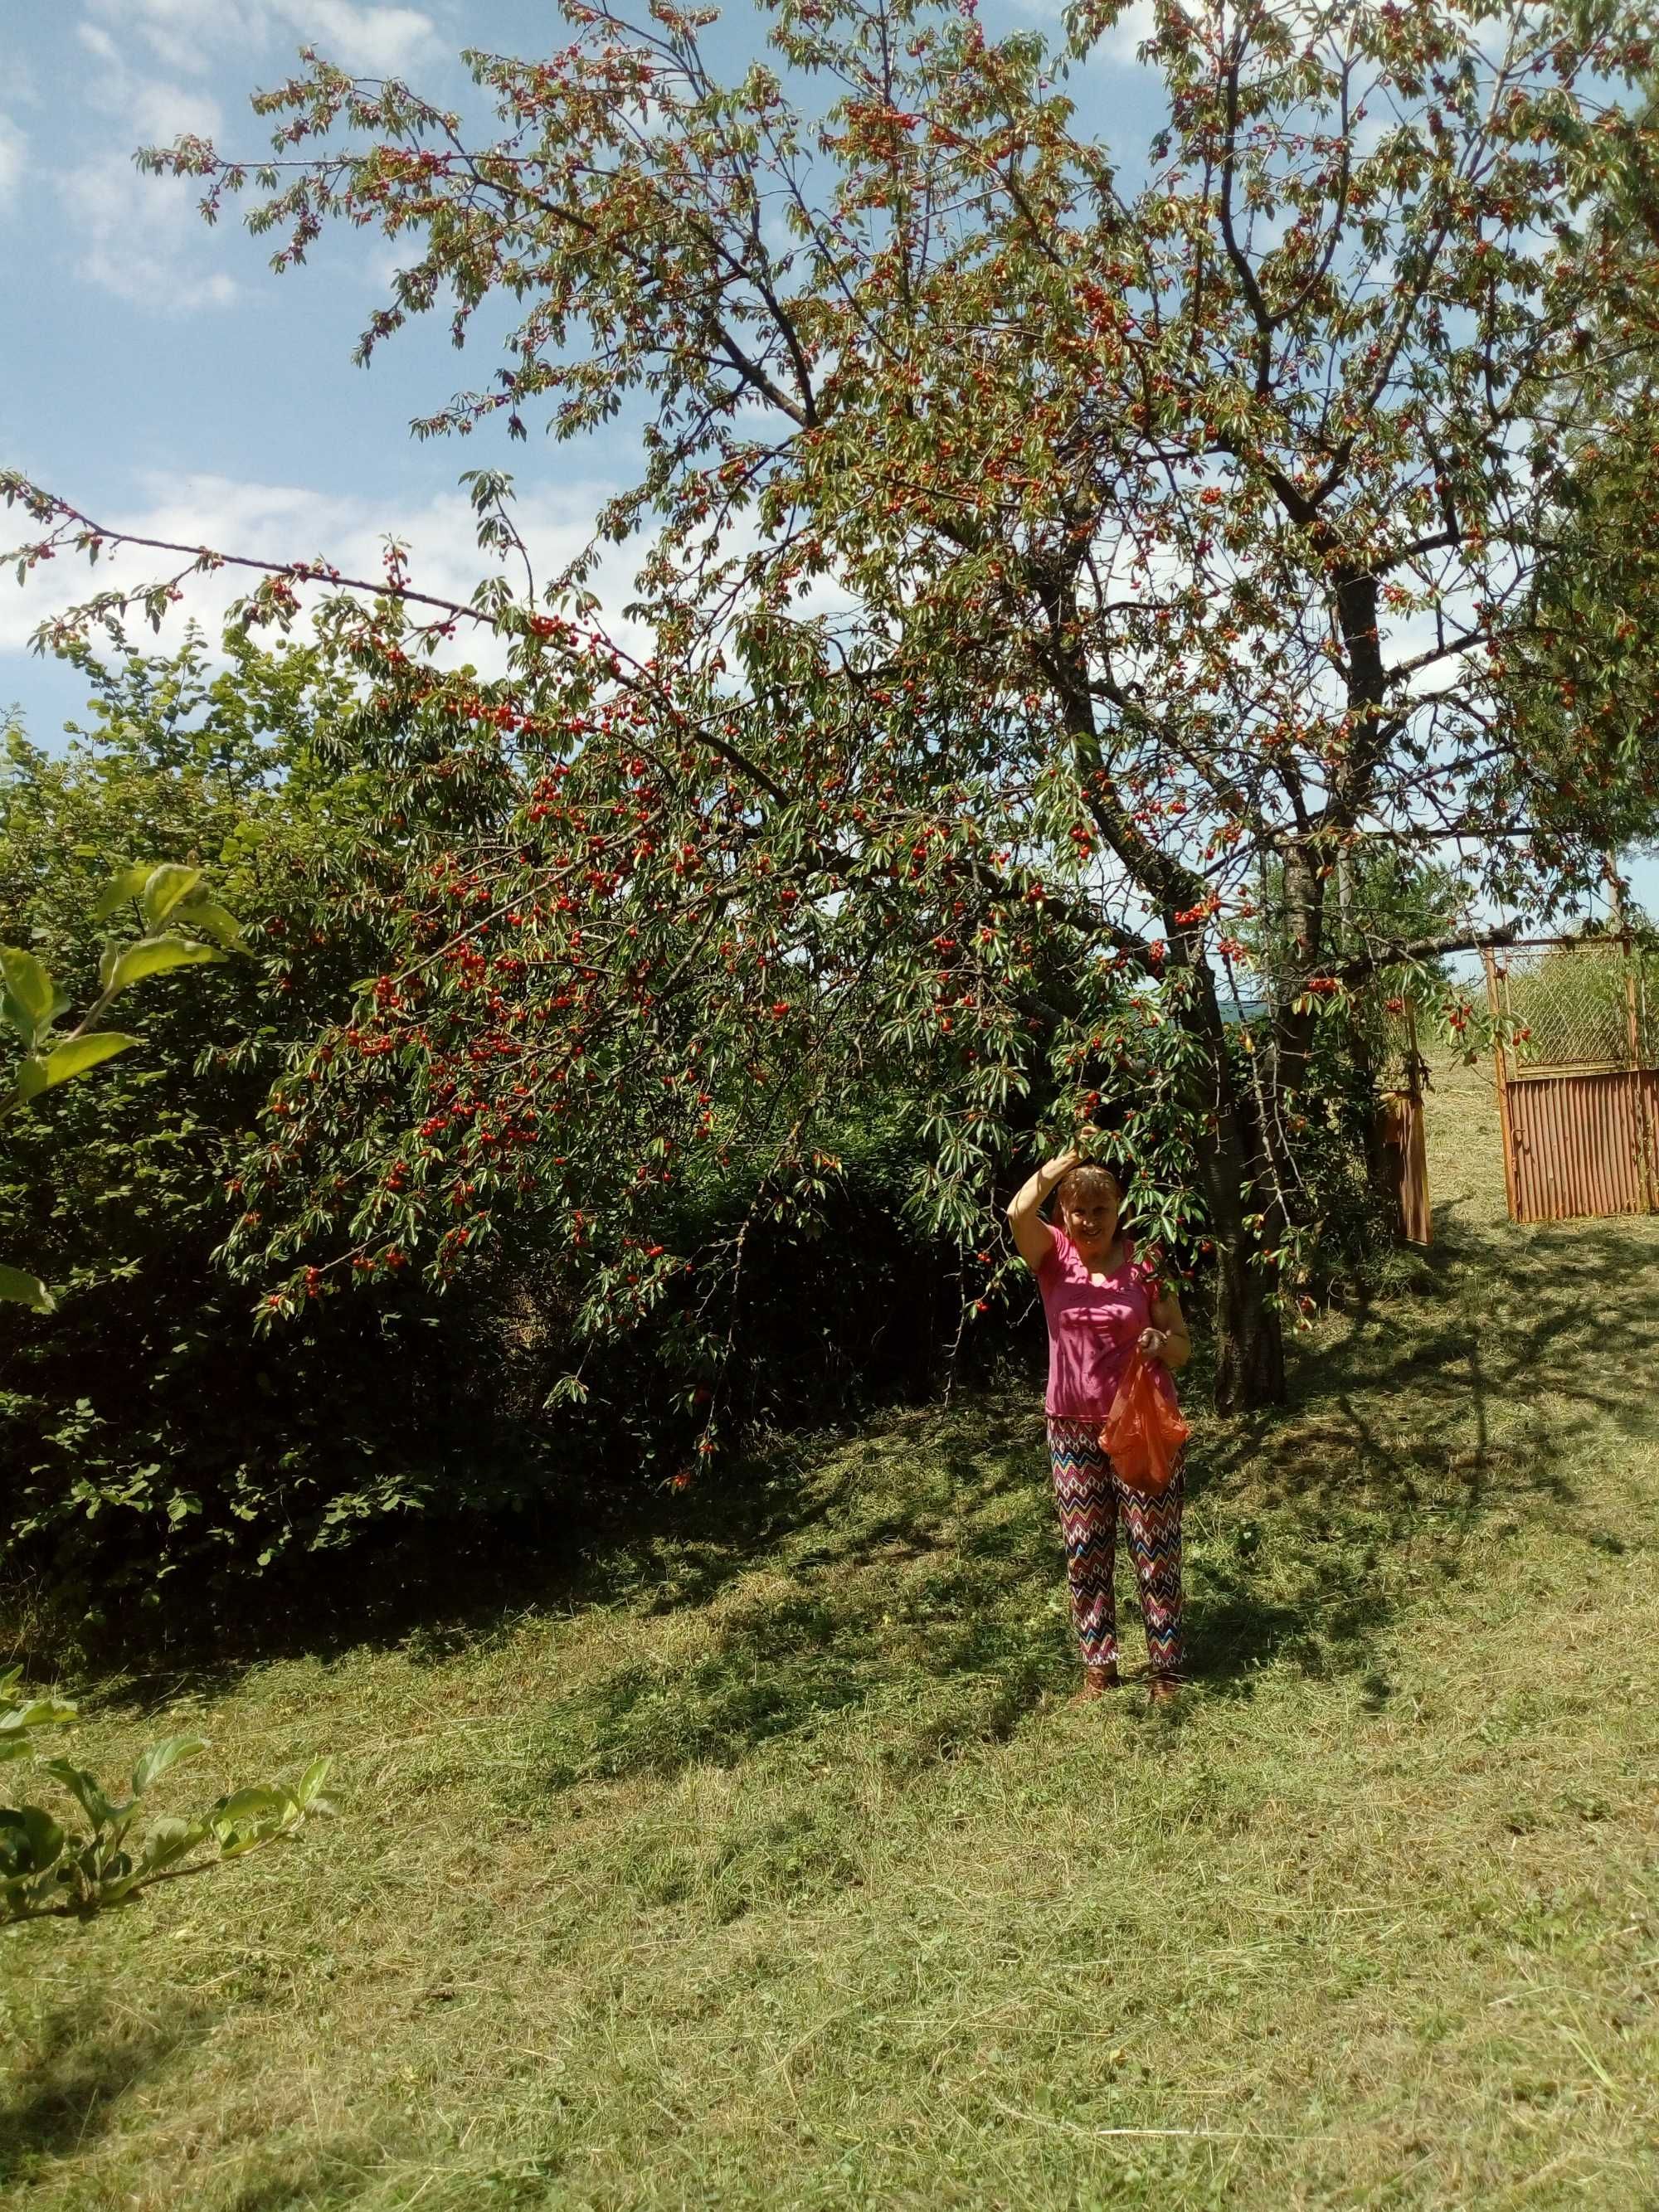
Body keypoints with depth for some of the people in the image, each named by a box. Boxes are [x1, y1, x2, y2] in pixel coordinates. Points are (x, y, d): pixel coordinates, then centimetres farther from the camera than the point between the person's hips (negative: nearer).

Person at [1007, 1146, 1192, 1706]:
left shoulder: (1144, 1264, -6)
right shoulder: (1054, 1255, -3)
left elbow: (1183, 1348, -2)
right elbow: (1018, 1213, -25)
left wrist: (1163, 1344, -24)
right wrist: (1067, 1159, -27)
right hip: (1073, 1429, 2)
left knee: (1155, 1550, 6)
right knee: (1084, 1552, 11)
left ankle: (1165, 1665, 20)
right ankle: (1098, 1665, 25)